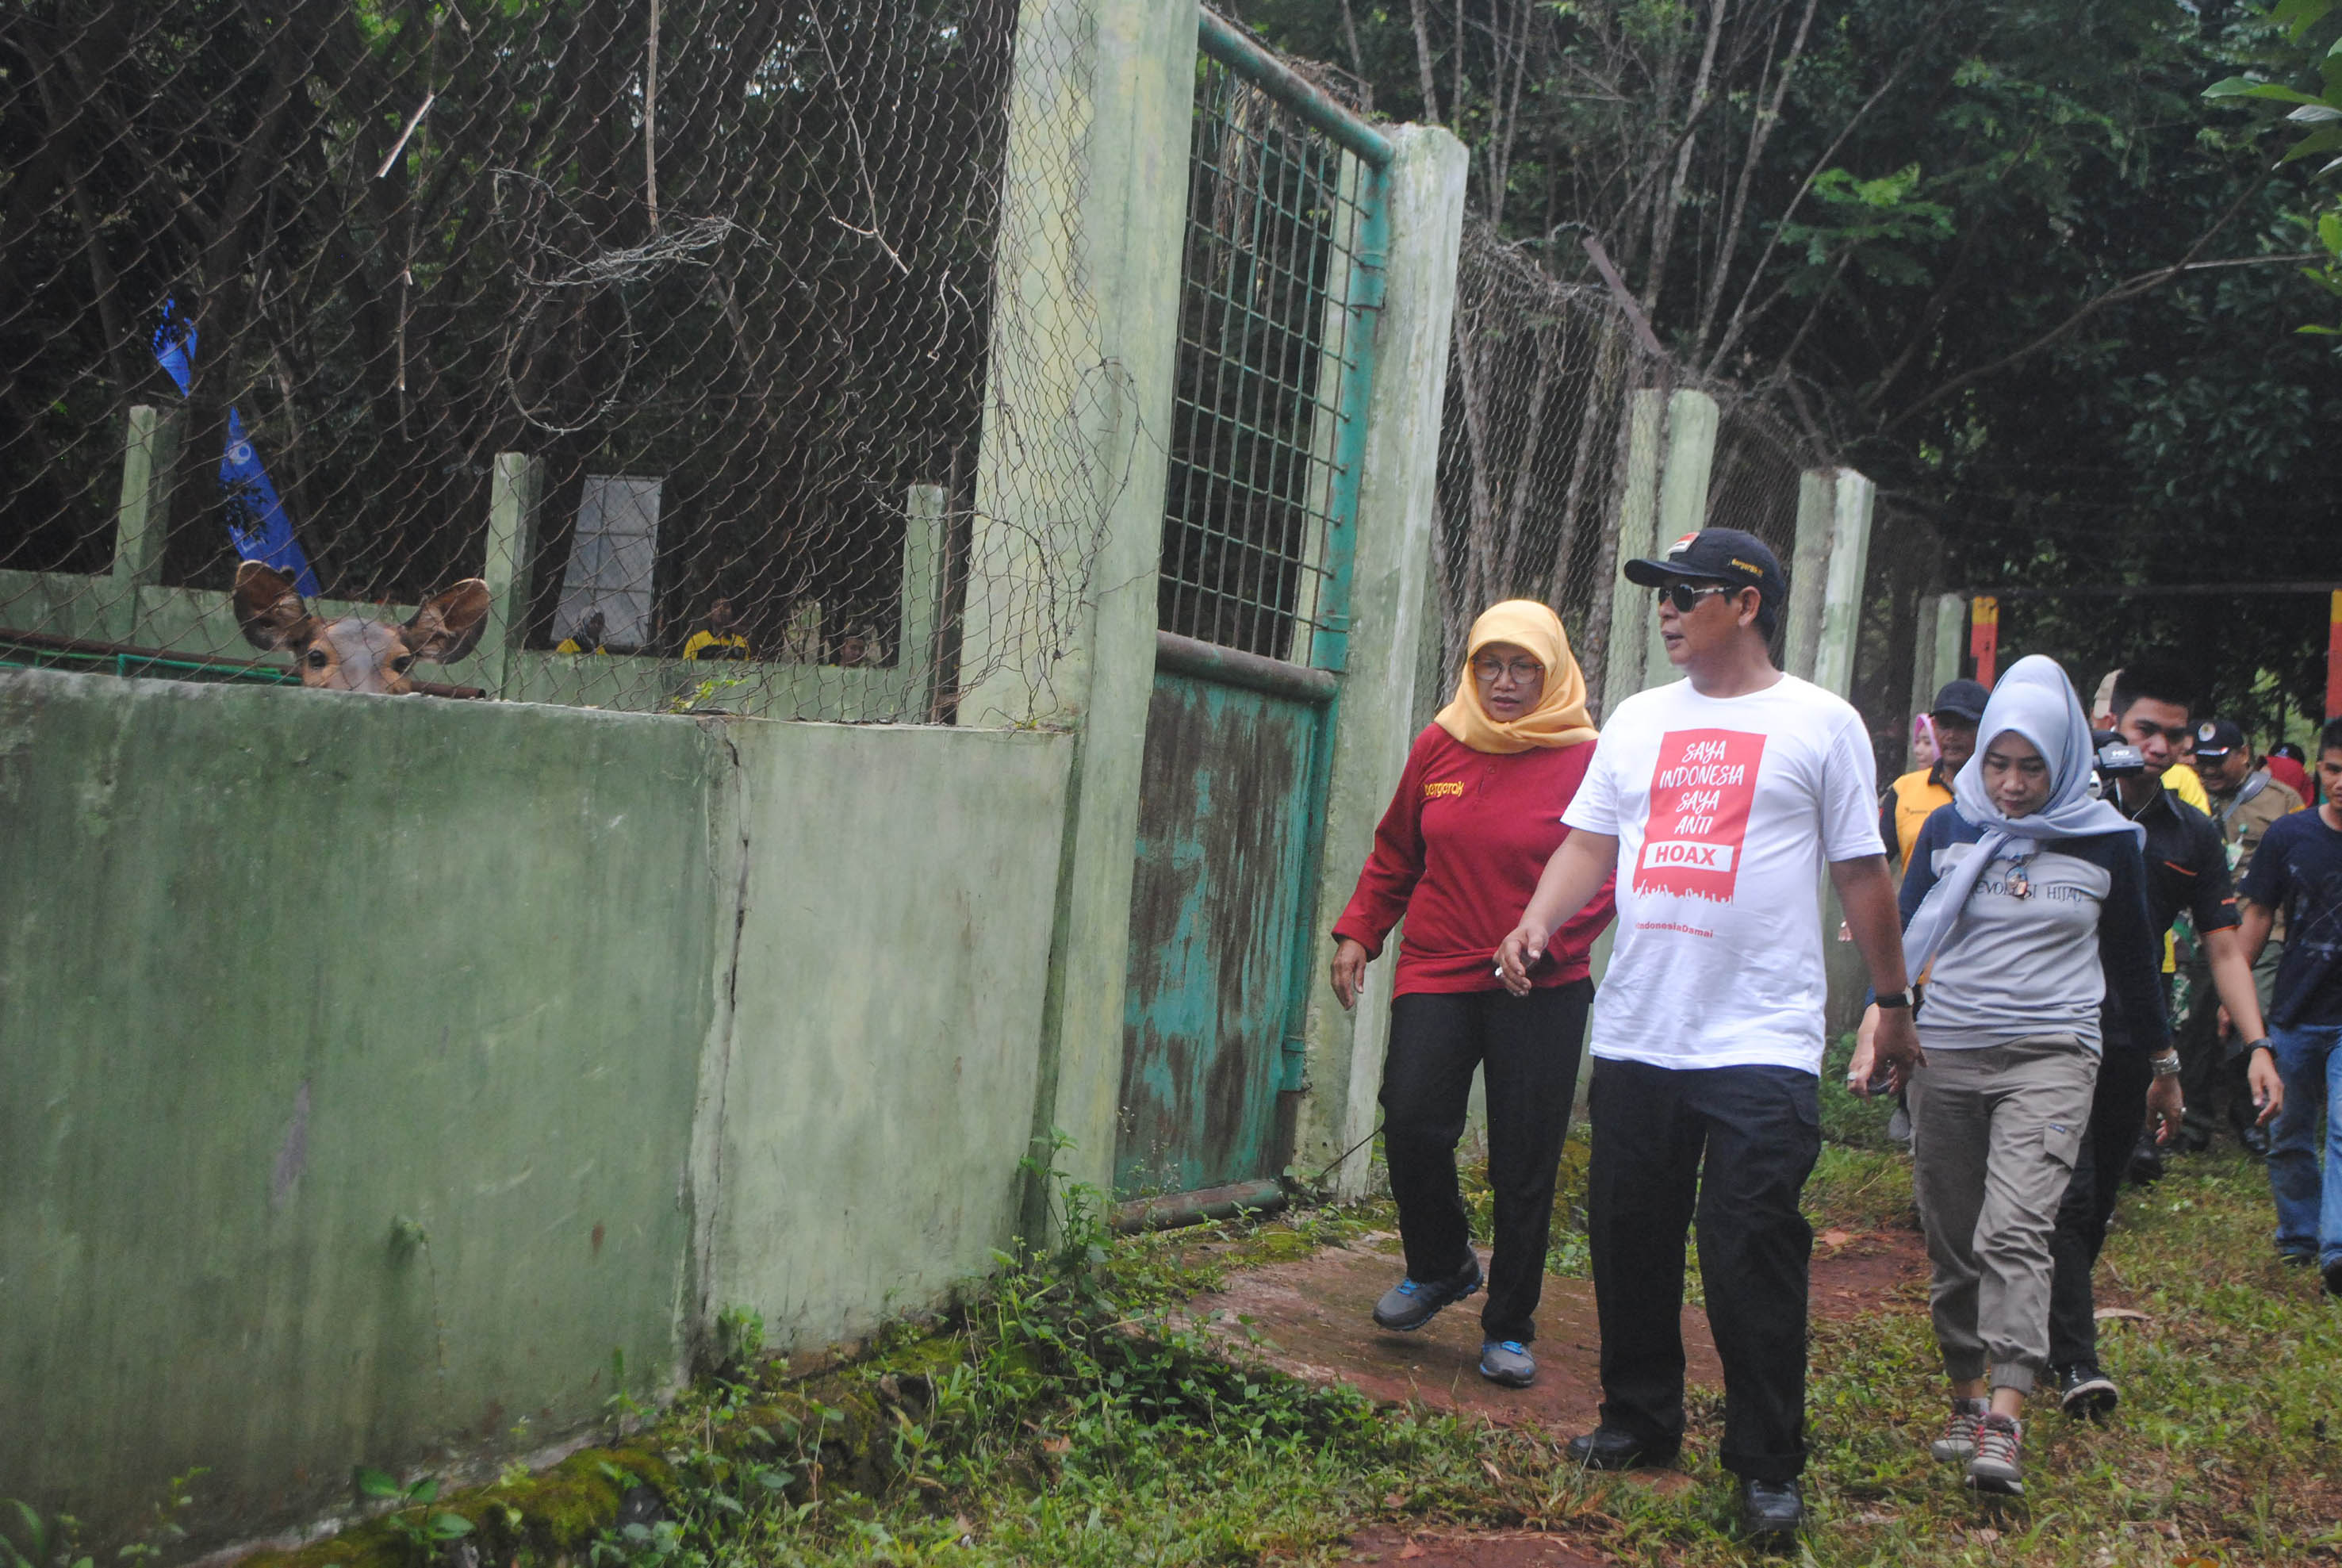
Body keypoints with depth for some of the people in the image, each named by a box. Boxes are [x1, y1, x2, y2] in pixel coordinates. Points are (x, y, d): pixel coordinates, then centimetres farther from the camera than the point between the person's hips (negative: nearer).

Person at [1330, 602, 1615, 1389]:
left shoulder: (1585, 760, -5)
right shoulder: (1439, 746, 7)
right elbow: (1395, 853, 18)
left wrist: (1544, 943, -16)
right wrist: (1358, 932, 10)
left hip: (1541, 992, -3)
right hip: (1437, 974, 3)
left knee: (1524, 1163, 0)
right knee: (1411, 1124, -10)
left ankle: (1508, 1330, 17)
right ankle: (1440, 1267, 20)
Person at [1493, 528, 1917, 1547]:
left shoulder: (1821, 724, 1)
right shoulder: (1639, 720, 13)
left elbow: (1863, 876, 4)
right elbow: (1589, 842, 11)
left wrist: (1893, 1005, 7)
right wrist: (1536, 924, -7)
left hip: (1762, 1041, -5)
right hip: (1635, 1032, 5)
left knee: (1751, 1255, -6)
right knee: (1628, 1237, 13)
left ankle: (1768, 1467, 7)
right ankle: (1639, 1421, 30)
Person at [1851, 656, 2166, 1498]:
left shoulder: (2106, 841, 2)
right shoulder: (1949, 829, 5)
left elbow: (2132, 954, 14)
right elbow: (1903, 936, 11)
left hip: (2050, 1056, -3)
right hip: (1944, 1055, 3)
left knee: (2015, 1233, -18)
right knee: (1953, 1243, 7)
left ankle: (2005, 1425, -22)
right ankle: (1966, 1398, 21)